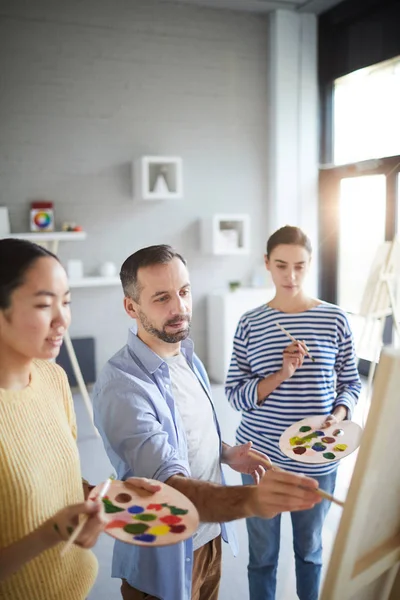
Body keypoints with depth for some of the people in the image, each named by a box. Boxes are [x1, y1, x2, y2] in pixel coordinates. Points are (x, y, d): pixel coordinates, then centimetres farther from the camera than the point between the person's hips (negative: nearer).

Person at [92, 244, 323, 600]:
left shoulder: (188, 357, -1)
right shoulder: (120, 387, -29)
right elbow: (170, 486, -38)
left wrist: (225, 454, -5)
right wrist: (250, 500, -54)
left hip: (210, 534, 7)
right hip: (164, 557, -7)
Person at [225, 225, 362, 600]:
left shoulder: (335, 319, -5)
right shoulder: (250, 324, -5)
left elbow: (351, 383, 3)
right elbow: (234, 394, -6)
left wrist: (338, 416, -16)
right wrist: (280, 375, -21)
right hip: (260, 456, 0)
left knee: (310, 548, 22)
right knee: (263, 553, 16)